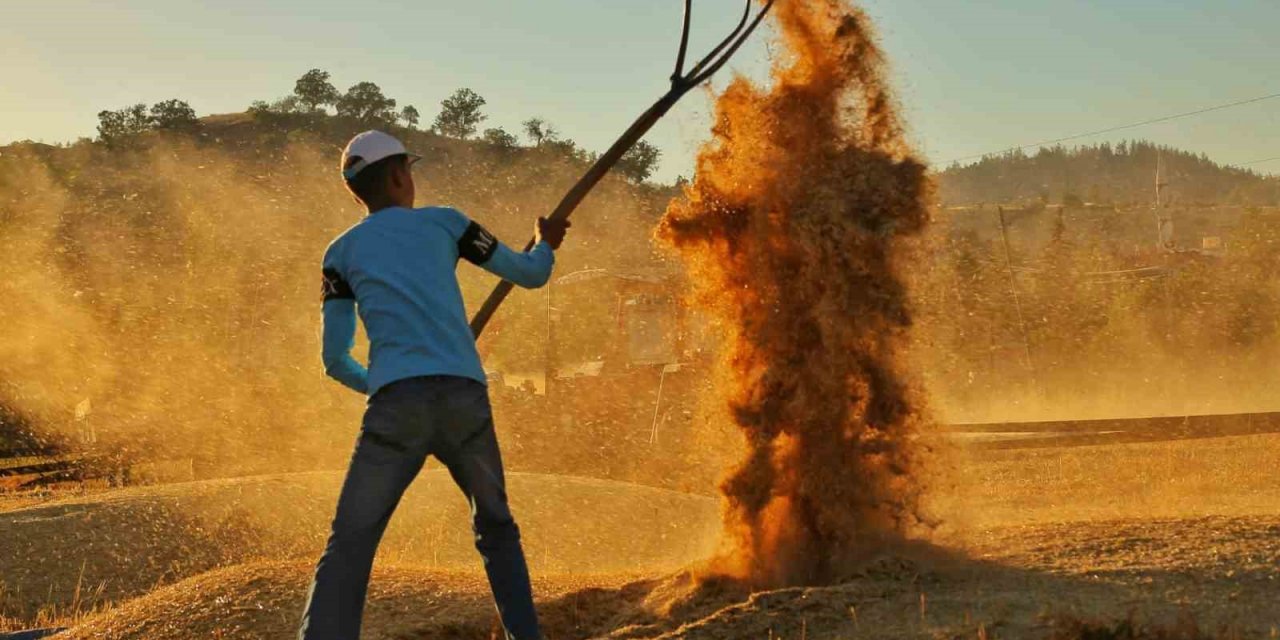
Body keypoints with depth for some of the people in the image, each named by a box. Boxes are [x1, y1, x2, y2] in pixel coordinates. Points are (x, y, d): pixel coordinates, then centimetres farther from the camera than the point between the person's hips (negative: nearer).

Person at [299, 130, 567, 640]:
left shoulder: (342, 252, 16)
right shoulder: (444, 222, 16)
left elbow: (336, 361, 14)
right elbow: (530, 275, 25)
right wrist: (546, 244, 47)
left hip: (397, 405, -1)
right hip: (466, 400, 1)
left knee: (349, 545, -2)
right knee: (496, 527, 21)